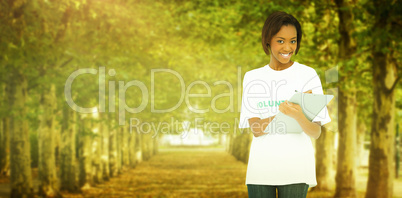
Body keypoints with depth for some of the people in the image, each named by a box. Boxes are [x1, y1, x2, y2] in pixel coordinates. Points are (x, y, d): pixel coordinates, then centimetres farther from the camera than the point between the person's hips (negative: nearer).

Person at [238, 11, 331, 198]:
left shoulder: (307, 75, 2)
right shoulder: (252, 78, 9)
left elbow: (316, 132, -4)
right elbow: (255, 129, -3)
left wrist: (299, 116, -26)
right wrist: (286, 110, -19)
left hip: (295, 167, -2)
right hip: (261, 166, 2)